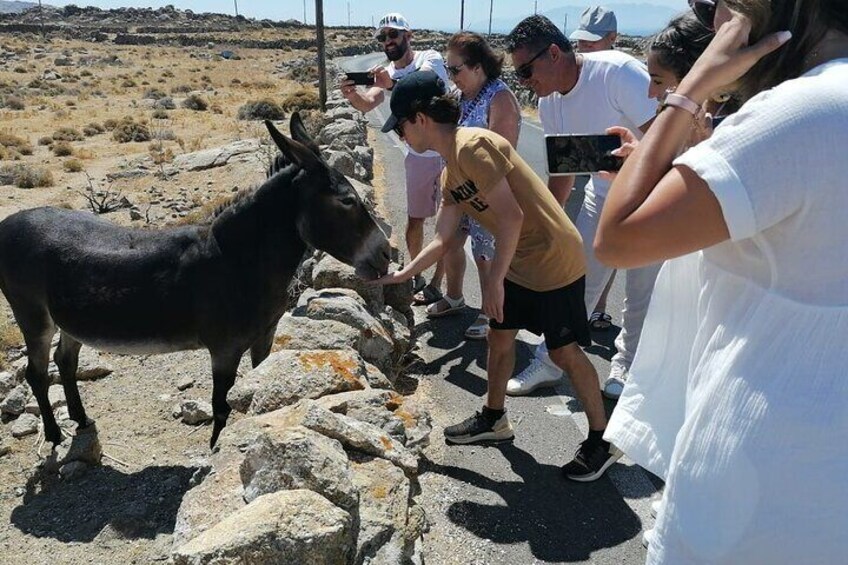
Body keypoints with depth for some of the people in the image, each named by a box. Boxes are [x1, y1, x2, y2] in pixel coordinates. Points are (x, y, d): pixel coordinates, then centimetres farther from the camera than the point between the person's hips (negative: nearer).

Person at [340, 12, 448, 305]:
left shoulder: (430, 58, -12)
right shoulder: (385, 74, 1)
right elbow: (368, 103, -19)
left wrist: (392, 83, -54)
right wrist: (353, 95, -42)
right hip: (418, 156, 5)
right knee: (414, 220, 12)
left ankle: (435, 284, 14)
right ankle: (416, 276, 31)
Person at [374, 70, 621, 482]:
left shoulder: (472, 147, -21)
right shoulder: (450, 172, 9)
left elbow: (511, 216, -25)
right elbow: (442, 240, 13)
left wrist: (494, 280, -20)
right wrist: (401, 276, 13)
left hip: (553, 260, -9)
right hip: (519, 262, 9)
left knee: (564, 352, 1)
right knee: (500, 337, 17)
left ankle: (602, 441, 18)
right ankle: (494, 419, 37)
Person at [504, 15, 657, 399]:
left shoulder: (616, 71, -25)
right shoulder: (549, 104, -2)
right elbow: (562, 170, 8)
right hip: (603, 193, 6)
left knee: (641, 290, 5)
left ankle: (625, 367, 26)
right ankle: (549, 363, 19)